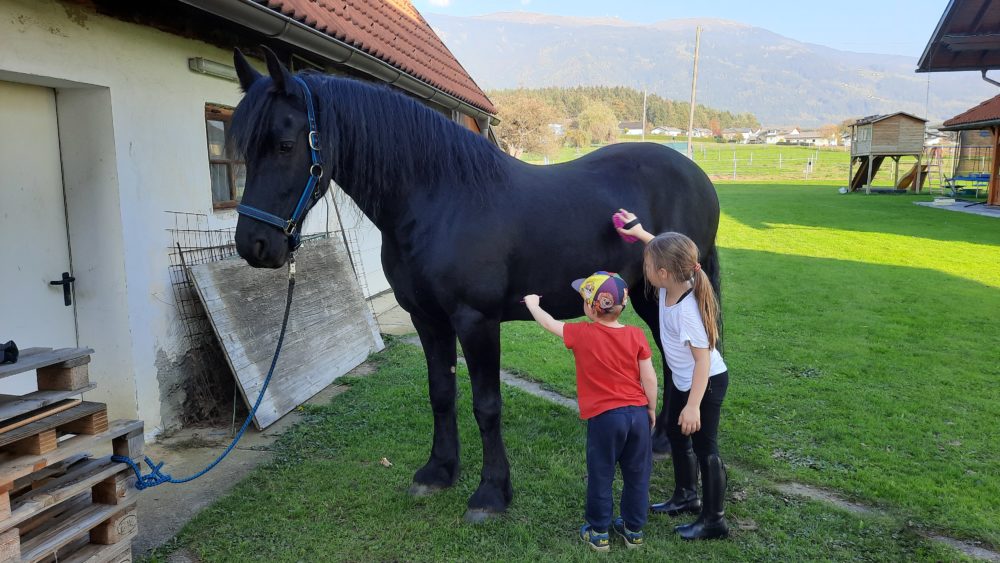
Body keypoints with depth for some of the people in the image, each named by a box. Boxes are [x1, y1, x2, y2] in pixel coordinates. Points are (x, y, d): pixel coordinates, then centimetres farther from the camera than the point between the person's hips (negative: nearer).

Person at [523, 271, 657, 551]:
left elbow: (549, 323, 7)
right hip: (638, 413, 4)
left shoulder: (582, 334, -10)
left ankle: (598, 533, 24)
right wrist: (651, 409, 14)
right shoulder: (636, 335, -3)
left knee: (600, 477, 12)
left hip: (604, 418, -3)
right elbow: (649, 378, 0)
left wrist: (532, 303, 25)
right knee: (637, 476, 16)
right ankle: (634, 530, 29)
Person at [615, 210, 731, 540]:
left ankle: (714, 520, 18)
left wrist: (693, 405, -28)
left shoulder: (687, 310, -32)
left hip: (706, 383, -10)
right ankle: (686, 497, 41)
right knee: (676, 435, 21)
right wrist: (639, 232, 13)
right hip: (680, 380, 10)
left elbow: (703, 358, -29)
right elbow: (664, 252, 14)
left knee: (705, 447, 2)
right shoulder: (671, 285, -9)